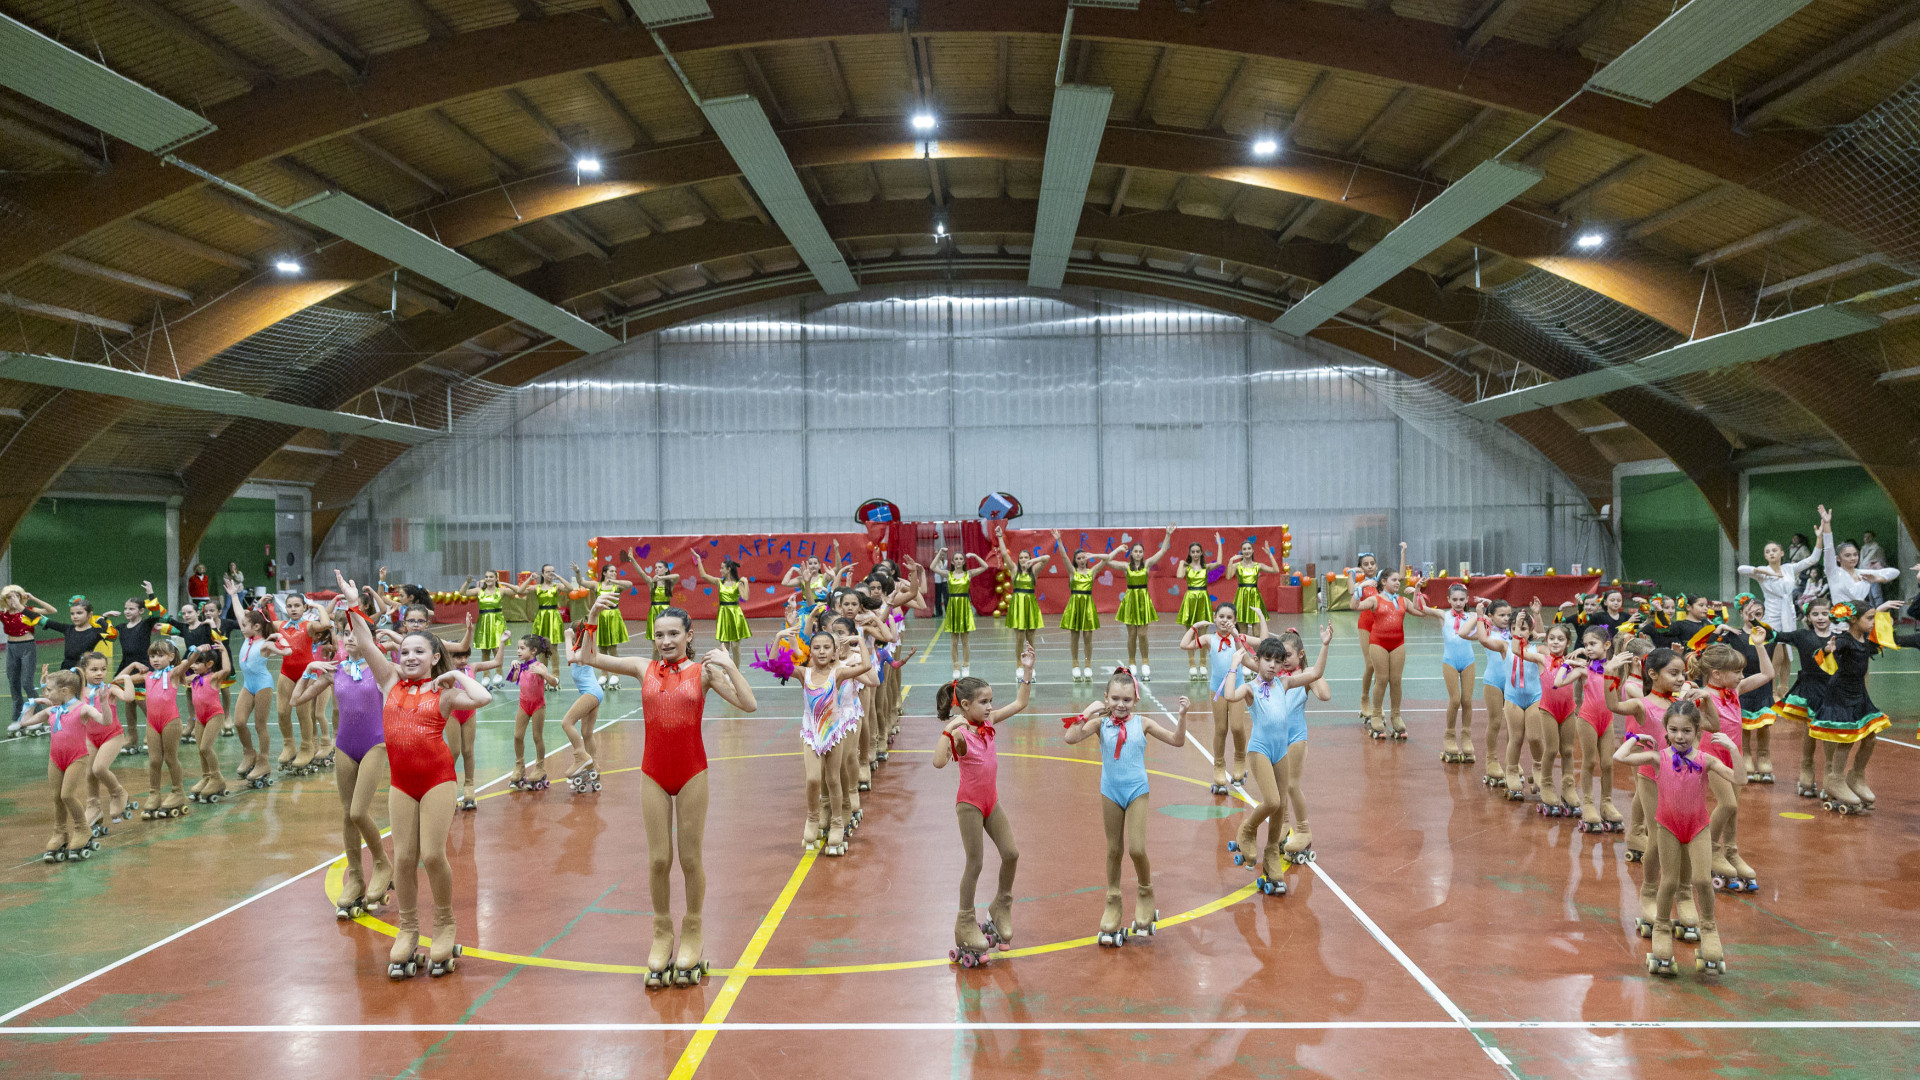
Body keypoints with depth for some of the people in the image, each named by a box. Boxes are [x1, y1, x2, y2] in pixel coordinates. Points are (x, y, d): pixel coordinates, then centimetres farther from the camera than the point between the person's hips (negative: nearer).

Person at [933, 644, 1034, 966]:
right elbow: (938, 762, -35)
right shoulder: (959, 732, -21)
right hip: (969, 803, -7)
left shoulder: (988, 723, -1)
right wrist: (948, 731, -42)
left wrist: (1027, 671, 3)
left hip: (992, 801, 7)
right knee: (974, 864, 1)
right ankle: (966, 923, 15)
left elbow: (1019, 704, 8)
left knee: (1011, 854, 7)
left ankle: (1001, 906, 29)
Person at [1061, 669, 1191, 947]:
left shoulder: (1142, 724, -3)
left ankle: (1145, 895, 17)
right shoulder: (1100, 723, -4)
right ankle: (1113, 903, 24)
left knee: (1137, 849, -10)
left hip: (1137, 791, -1)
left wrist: (1181, 716, -13)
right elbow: (1071, 738, -17)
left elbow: (1177, 740, 0)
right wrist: (1086, 713, -23)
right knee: (1114, 849, 10)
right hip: (1111, 792, 1)